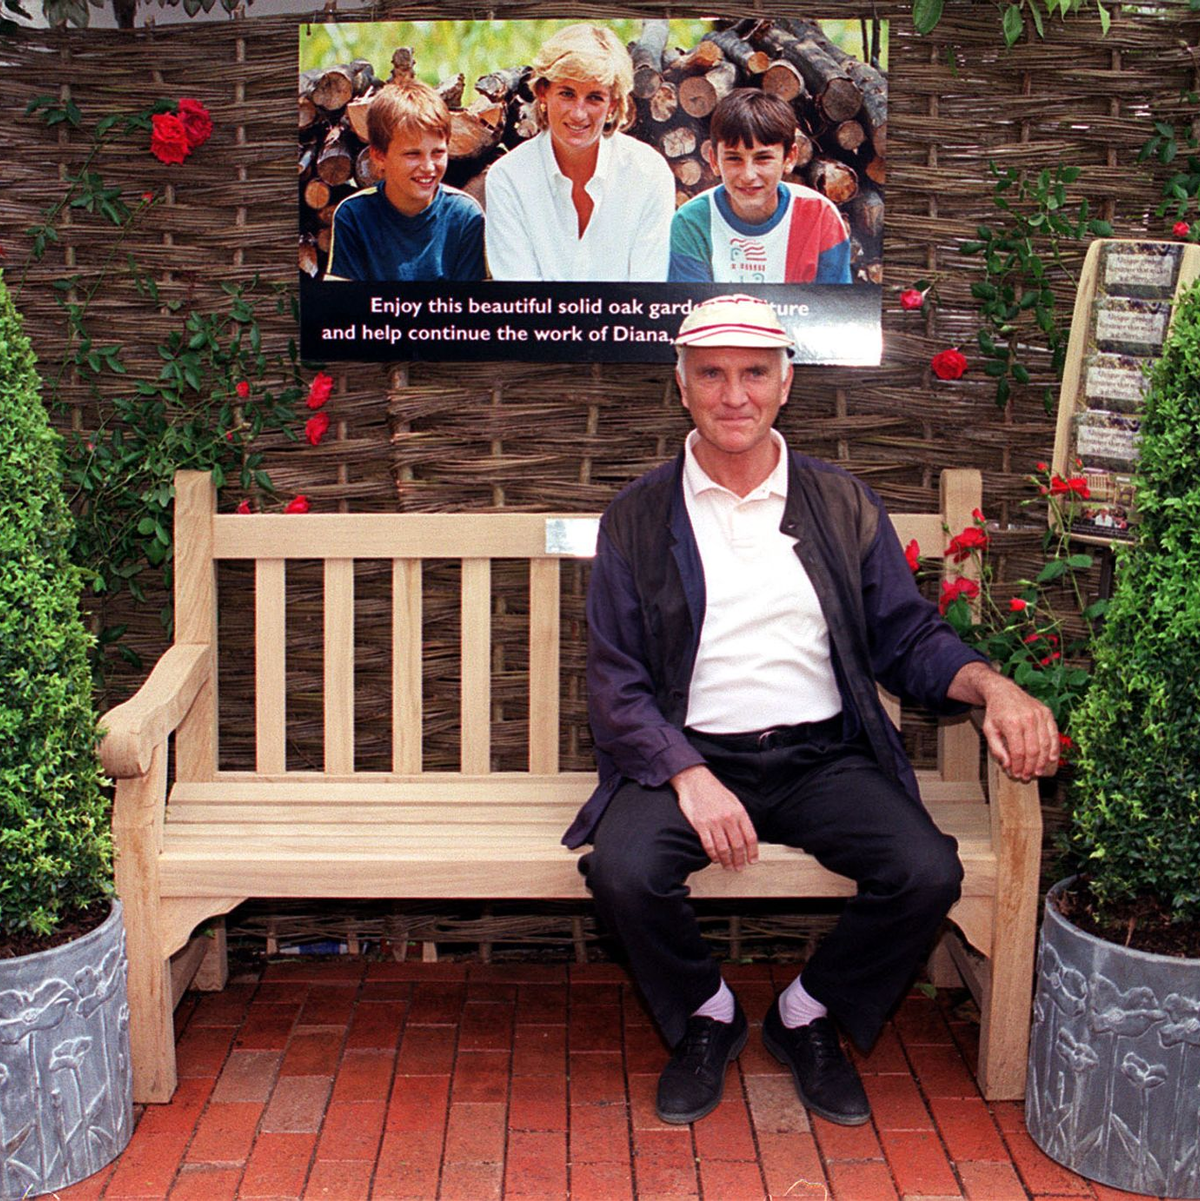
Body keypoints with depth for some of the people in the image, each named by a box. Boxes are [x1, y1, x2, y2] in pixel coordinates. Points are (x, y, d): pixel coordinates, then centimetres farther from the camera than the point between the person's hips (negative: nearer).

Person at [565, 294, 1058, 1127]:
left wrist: (990, 685, -13)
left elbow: (908, 638, 9)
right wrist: (689, 777, -18)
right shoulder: (638, 521, 4)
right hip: (689, 754, -1)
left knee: (929, 872, -23)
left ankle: (809, 1016, 7)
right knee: (623, 869, -29)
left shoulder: (844, 507, 10)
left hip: (824, 754, 2)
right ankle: (706, 1017, 5)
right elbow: (616, 683, -1)